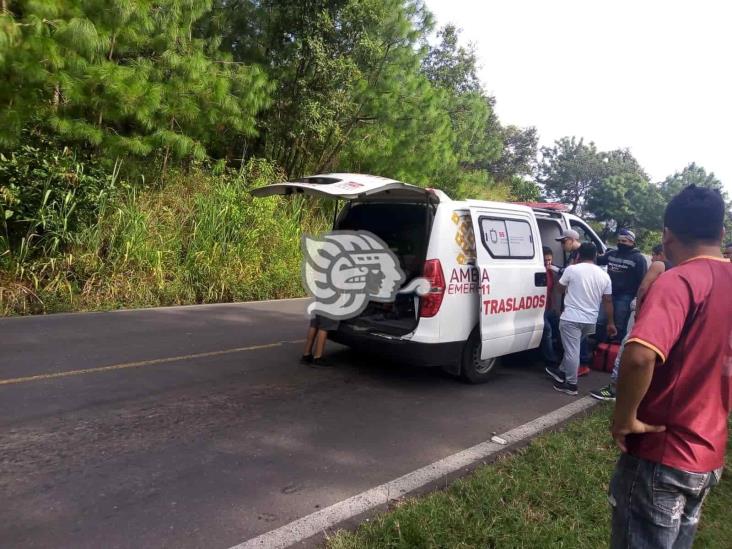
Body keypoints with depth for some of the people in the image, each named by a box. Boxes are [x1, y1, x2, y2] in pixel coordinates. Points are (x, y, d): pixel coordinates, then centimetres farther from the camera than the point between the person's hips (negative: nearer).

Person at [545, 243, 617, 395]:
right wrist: (610, 322, 12)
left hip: (571, 318, -6)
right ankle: (562, 372, 36)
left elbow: (560, 287, 8)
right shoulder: (604, 275, 4)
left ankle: (571, 385, 5)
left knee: (572, 351, 0)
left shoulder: (572, 269, -8)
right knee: (572, 349, 22)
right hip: (590, 320, 6)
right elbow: (608, 301, 6)